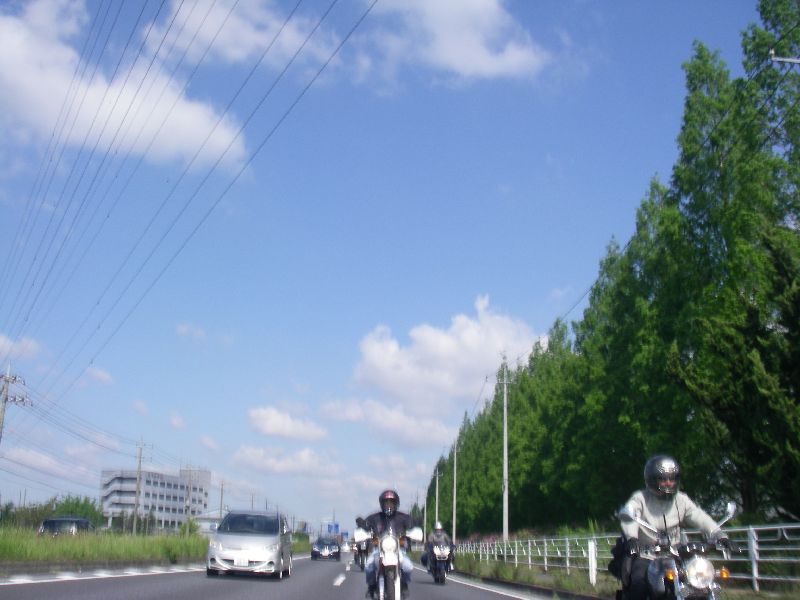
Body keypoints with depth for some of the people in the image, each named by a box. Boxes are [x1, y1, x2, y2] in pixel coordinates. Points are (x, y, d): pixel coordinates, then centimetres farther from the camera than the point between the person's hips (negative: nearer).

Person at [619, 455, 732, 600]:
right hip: (645, 556, -4)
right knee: (639, 582, -29)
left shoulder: (681, 500, 7)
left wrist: (719, 535, -24)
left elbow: (699, 517, -6)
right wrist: (631, 537, -45)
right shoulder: (640, 498, -5)